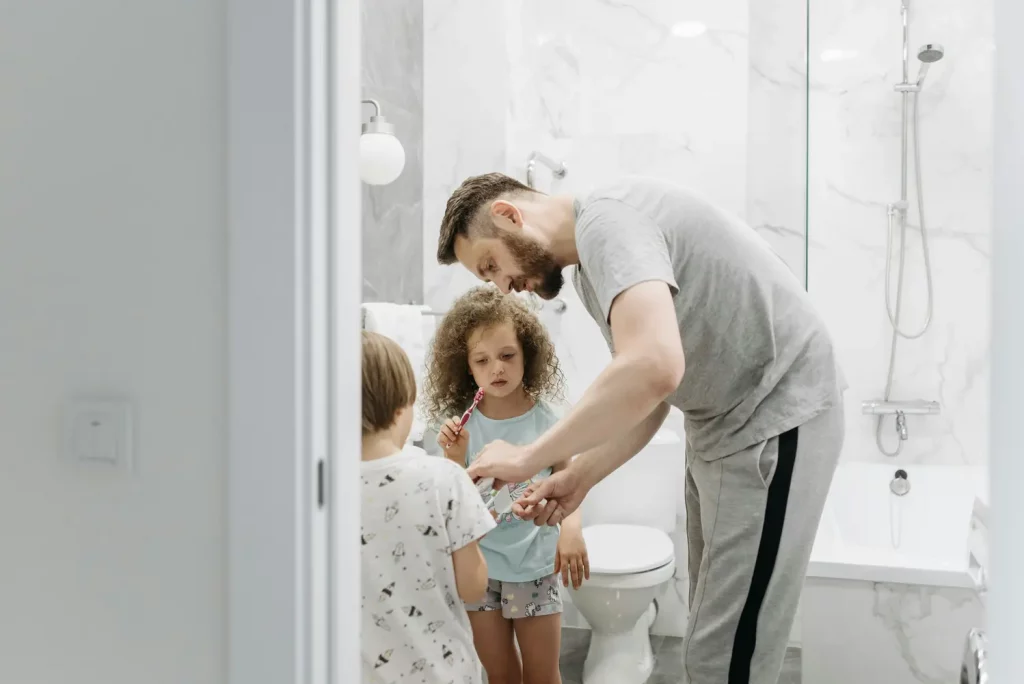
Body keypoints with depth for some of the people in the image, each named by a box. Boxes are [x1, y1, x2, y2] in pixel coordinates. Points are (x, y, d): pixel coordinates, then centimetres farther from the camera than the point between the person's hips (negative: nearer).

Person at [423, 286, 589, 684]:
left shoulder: (546, 419, -10)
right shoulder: (461, 424, -9)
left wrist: (572, 527, -26)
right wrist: (455, 457, -24)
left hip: (535, 565, -1)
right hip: (478, 565, 1)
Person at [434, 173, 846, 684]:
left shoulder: (606, 219, -21)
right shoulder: (591, 268, 10)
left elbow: (653, 368, -38)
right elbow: (648, 397, 11)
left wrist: (527, 458, -27)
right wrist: (578, 479, -1)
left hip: (774, 418, -10)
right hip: (720, 423, 10)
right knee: (711, 627, 17)